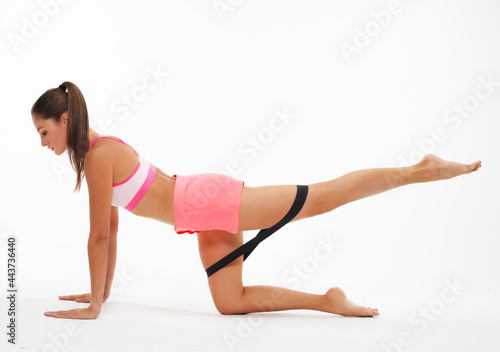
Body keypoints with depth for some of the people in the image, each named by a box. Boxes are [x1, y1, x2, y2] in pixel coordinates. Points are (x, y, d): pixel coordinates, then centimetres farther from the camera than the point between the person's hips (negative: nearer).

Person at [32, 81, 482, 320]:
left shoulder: (98, 155, -15)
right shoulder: (97, 151, 14)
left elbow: (100, 237, -16)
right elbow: (109, 231, 21)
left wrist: (94, 305, -8)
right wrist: (103, 291, 24)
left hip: (210, 203, -9)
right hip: (208, 219, 9)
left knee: (324, 197, -4)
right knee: (230, 303, 9)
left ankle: (422, 170, 7)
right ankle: (329, 301, 14)